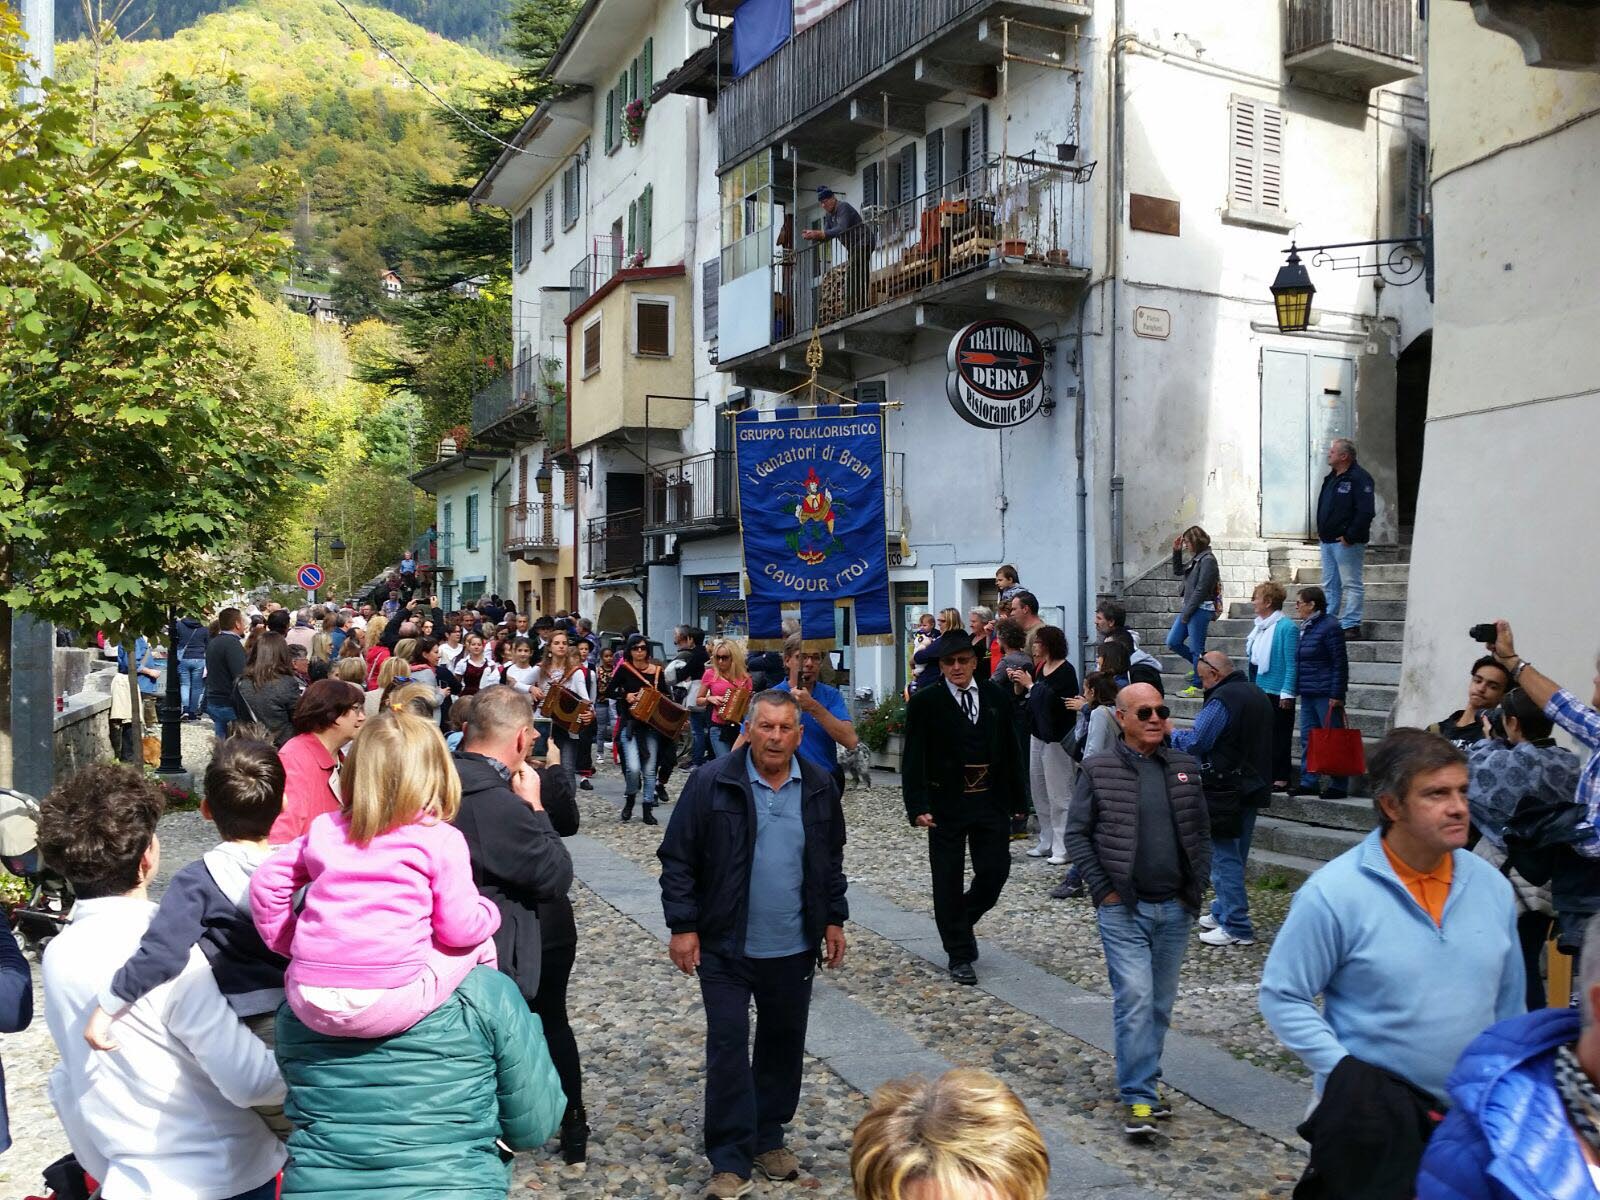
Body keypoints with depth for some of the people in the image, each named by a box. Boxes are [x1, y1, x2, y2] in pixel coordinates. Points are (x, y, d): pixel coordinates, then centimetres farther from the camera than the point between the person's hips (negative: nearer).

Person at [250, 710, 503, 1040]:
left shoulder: (325, 828, 11)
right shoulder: (442, 840, -1)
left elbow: (267, 881, 14)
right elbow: (460, 929, -1)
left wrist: (288, 944, 27)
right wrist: (489, 912, 21)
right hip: (385, 1005, -5)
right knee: (478, 944, 18)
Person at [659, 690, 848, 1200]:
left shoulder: (819, 786, 1)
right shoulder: (712, 783, -11)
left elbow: (832, 859, 13)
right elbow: (677, 859, -8)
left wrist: (833, 919, 10)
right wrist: (682, 926, -11)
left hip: (794, 948, 4)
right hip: (725, 946, -4)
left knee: (783, 1044, 15)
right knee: (728, 1047, -1)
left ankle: (769, 1139, 32)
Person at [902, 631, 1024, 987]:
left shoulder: (995, 698, 6)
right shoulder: (925, 703, -5)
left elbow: (1009, 751, 10)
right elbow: (913, 759, -8)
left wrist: (1014, 798, 7)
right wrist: (917, 806, -16)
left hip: (991, 801, 3)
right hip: (946, 805, -3)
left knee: (995, 871, 4)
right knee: (949, 881, 3)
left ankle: (962, 920, 32)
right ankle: (959, 954, 16)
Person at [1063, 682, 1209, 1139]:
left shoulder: (1184, 768, 8)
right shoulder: (1098, 771, -4)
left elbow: (1202, 833, 15)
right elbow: (1076, 835, -3)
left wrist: (1196, 887, 5)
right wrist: (1104, 890, -8)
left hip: (1174, 909, 4)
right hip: (1123, 909, -4)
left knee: (1160, 1002, 12)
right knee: (1134, 998, -11)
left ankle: (1143, 1080, 28)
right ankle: (1139, 1099, -5)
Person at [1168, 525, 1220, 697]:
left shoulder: (1207, 560, -15)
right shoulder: (1196, 558, 12)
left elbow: (1201, 589, -18)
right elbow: (1178, 571, 27)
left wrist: (1187, 612, -16)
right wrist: (1176, 551, 13)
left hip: (1200, 610, -9)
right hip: (1189, 608, 9)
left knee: (1196, 649, -2)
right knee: (1173, 642, 11)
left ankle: (1197, 686, 6)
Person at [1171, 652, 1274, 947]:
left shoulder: (1221, 700, -18)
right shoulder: (1257, 695, 13)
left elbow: (1194, 743, -20)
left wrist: (1172, 733, 0)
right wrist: (1192, 732, 19)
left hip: (1225, 789, -9)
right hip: (1253, 787, 9)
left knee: (1224, 857, -3)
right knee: (1235, 855, 17)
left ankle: (1236, 927, -1)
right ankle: (1224, 912, 28)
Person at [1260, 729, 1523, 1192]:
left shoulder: (1492, 885, 0)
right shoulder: (1334, 894, -17)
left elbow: (1508, 1001, 10)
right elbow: (1282, 996, -12)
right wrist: (1343, 1072, -19)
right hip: (1373, 1116, -4)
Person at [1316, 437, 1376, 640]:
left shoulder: (1359, 478, -13)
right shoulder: (1331, 477, 15)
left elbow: (1366, 511, -21)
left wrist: (1349, 536, -20)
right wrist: (1321, 531, 14)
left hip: (1346, 542, -9)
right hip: (1328, 540, 10)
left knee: (1351, 584, -4)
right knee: (1330, 585, 14)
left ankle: (1350, 625, -2)